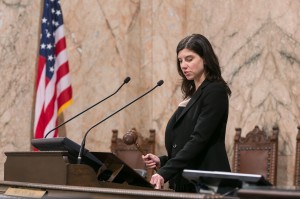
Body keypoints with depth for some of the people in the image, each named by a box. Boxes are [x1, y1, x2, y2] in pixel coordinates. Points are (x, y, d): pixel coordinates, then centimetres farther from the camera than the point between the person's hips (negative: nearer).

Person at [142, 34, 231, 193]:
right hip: (186, 183, 8)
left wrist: (165, 173, -27)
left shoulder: (215, 91, -10)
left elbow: (199, 139, -20)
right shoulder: (192, 95, 16)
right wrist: (161, 161, 3)